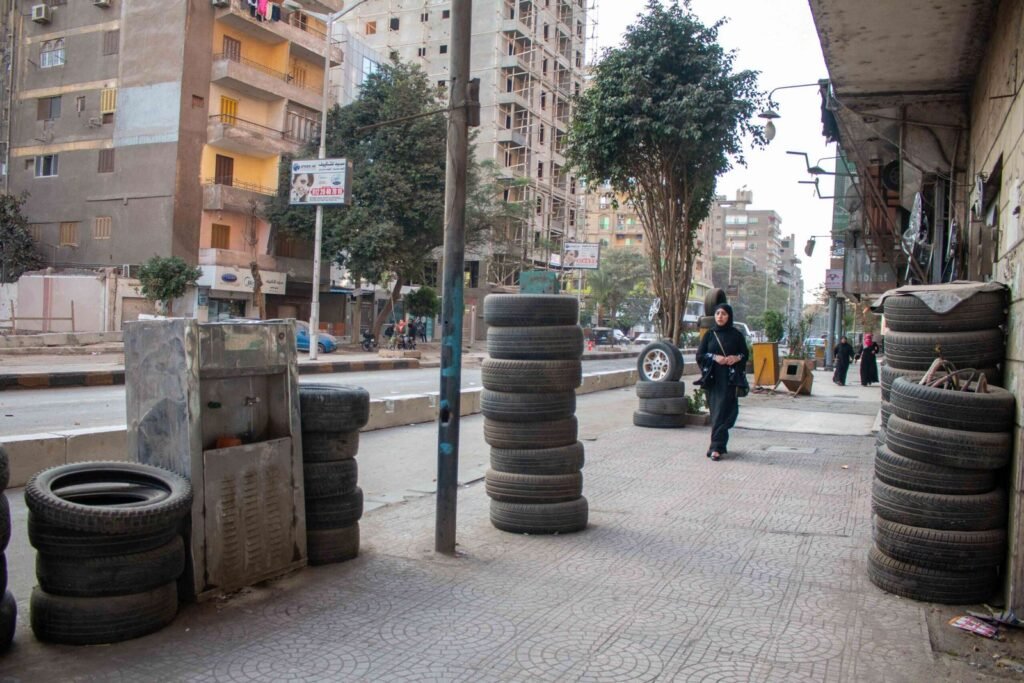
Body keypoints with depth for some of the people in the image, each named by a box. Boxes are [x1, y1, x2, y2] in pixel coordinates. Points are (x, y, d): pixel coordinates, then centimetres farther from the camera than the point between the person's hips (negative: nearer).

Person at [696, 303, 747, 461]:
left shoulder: (736, 335, 3)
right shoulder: (709, 334, 7)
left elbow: (745, 354, 8)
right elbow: (699, 355, 4)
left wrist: (737, 358, -13)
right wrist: (714, 357, -13)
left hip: (728, 378, -2)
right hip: (712, 378, 3)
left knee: (722, 411, -9)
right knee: (715, 411, 6)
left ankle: (717, 446, -11)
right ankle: (720, 444, 18)